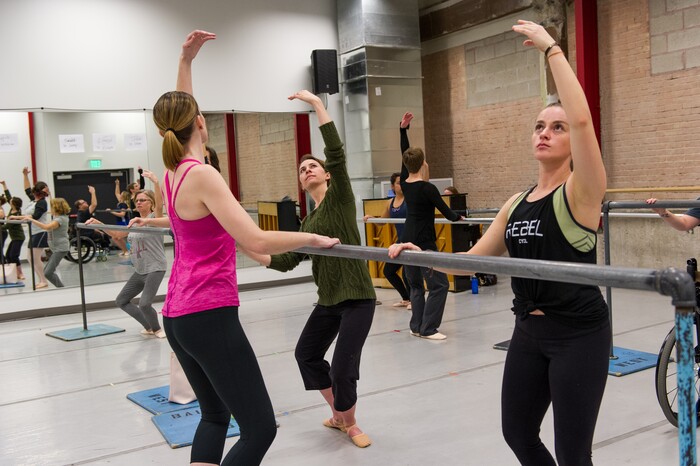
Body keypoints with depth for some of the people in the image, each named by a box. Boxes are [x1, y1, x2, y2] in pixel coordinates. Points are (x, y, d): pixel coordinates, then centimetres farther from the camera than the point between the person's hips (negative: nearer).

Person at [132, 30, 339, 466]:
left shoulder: (174, 171, 8)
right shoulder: (201, 174, -17)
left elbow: (178, 108, 26)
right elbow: (257, 241, -25)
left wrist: (186, 60, 26)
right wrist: (313, 237, -13)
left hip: (179, 316, 10)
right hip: (210, 317, -10)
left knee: (215, 414, 23)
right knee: (260, 428, -4)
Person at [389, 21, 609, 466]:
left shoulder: (580, 192, -11)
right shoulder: (517, 202, 9)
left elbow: (582, 118, -29)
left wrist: (551, 48, -23)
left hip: (578, 334, -7)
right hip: (529, 332, 7)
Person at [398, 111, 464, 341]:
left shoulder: (404, 183, 1)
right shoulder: (427, 188, -15)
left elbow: (404, 153, 10)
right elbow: (446, 212, -7)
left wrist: (403, 129, 8)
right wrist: (457, 217, 14)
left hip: (407, 240, 8)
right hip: (424, 243, -8)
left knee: (416, 285, 15)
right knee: (439, 284, -2)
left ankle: (416, 326, 16)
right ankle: (428, 328, -3)